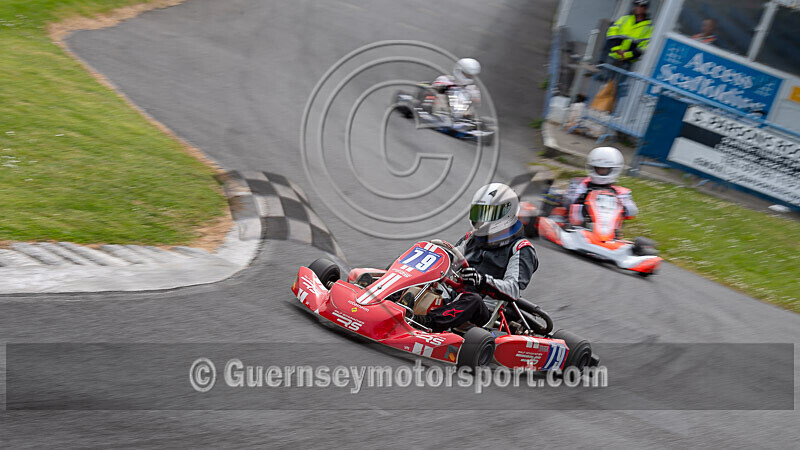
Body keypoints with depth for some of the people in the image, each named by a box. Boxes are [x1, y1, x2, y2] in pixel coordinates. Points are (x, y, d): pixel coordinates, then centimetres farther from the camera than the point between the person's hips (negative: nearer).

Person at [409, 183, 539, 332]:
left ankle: (426, 322, -60)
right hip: (451, 298, 5)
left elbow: (513, 289, -8)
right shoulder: (471, 239, 23)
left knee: (472, 299, -39)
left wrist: (482, 281, -25)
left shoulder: (520, 249, 5)